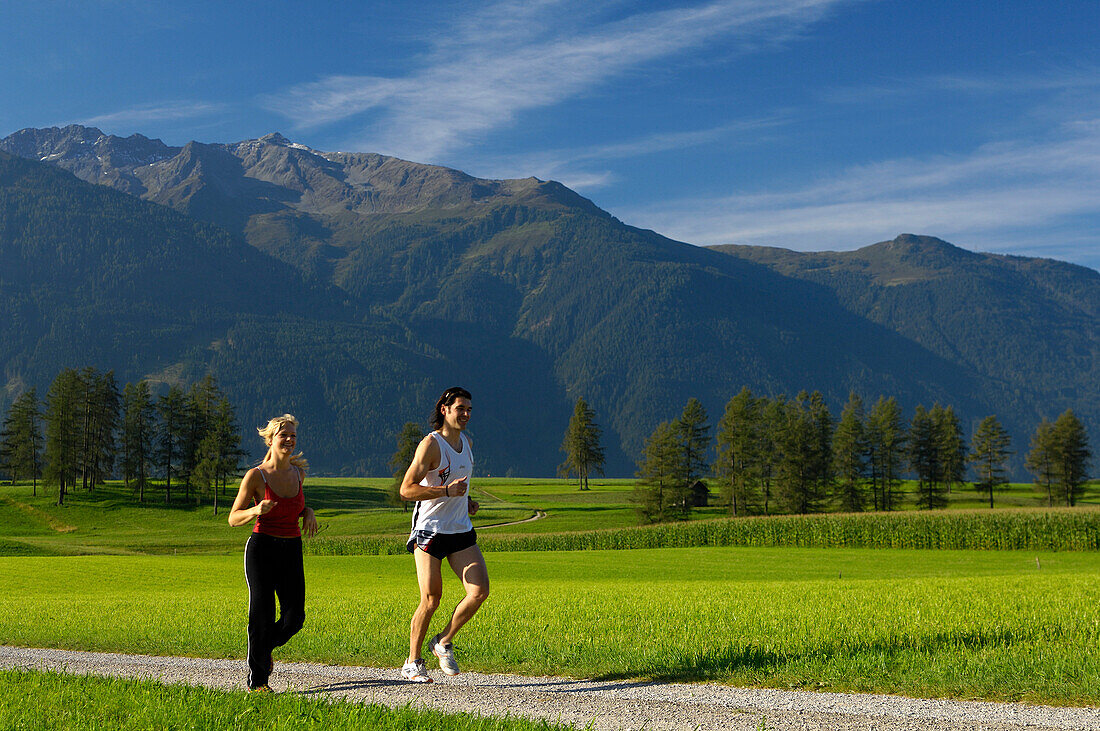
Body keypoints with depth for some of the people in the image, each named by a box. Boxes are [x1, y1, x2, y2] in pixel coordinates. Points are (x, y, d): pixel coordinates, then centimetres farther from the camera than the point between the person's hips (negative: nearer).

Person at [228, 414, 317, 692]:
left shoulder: (297, 472, 7)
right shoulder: (256, 475, -7)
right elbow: (234, 518, -3)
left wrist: (308, 511, 3)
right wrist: (256, 511, -22)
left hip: (292, 552, 4)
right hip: (262, 549, -4)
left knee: (294, 616, -2)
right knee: (262, 614, -6)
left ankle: (265, 647, 29)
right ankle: (257, 679, 7)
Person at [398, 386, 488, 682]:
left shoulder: (466, 441, 12)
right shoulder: (431, 444, -11)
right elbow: (406, 489, -17)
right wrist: (447, 491, -25)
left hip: (461, 531, 6)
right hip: (430, 531, -6)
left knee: (480, 590, -8)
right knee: (431, 600, -3)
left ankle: (444, 642, 12)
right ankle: (412, 663, 14)